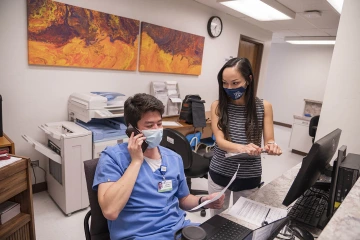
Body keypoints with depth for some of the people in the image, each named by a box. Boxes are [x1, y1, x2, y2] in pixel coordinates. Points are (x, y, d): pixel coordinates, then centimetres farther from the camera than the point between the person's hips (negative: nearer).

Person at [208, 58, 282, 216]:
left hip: (249, 176, 0)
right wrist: (243, 148, -37)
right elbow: (220, 141, -17)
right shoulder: (217, 106, -9)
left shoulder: (264, 107, -7)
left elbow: (269, 140, -6)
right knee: (216, 218, 18)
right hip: (220, 173, 0)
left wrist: (271, 146, -31)